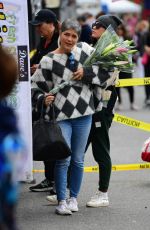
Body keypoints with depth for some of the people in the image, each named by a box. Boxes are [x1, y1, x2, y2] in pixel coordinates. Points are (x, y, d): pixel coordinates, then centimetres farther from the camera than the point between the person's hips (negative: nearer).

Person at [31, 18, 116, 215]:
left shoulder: (85, 50, 2)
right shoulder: (49, 61, -5)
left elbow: (106, 70, 2)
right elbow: (36, 88, -1)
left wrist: (86, 73, -11)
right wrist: (44, 99, -20)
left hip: (83, 114, 3)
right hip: (60, 116, -3)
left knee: (78, 160, 11)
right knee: (63, 159, -6)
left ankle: (74, 198, 25)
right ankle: (61, 201, 4)